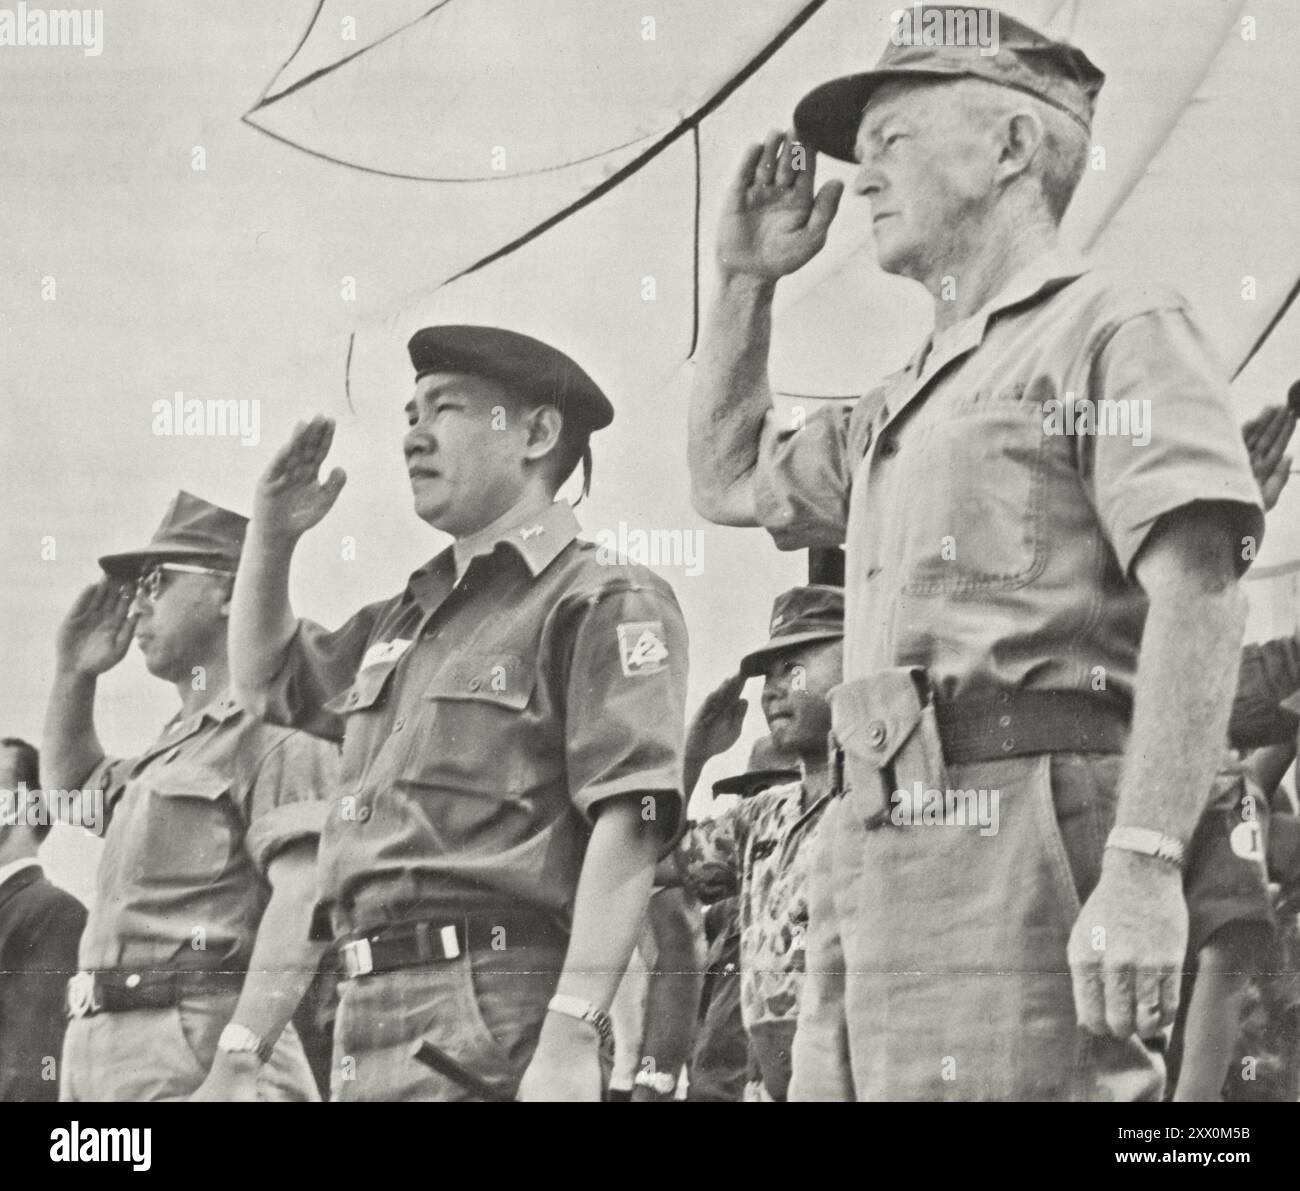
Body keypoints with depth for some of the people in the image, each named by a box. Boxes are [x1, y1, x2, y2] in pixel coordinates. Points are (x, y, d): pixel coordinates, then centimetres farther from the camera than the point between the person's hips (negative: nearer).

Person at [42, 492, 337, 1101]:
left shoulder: (278, 731, -5)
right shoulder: (179, 746, 24)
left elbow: (302, 904, -18)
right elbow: (73, 781, 44)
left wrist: (234, 1066, -28)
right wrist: (74, 673, 26)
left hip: (193, 1051, -9)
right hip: (104, 1056, 9)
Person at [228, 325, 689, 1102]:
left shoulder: (603, 602, -4)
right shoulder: (407, 618, 21)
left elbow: (627, 828, -15)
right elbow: (267, 679, 39)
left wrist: (571, 1035, -24)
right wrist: (272, 534, 23)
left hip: (493, 1010, -8)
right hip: (372, 1009, 8)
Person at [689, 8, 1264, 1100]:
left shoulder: (1116, 331, 0)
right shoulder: (910, 400, 28)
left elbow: (1197, 600, -13)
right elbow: (727, 483, 41)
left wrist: (1144, 863, -24)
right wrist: (746, 277, 30)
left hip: (1014, 840, -8)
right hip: (874, 849, 9)